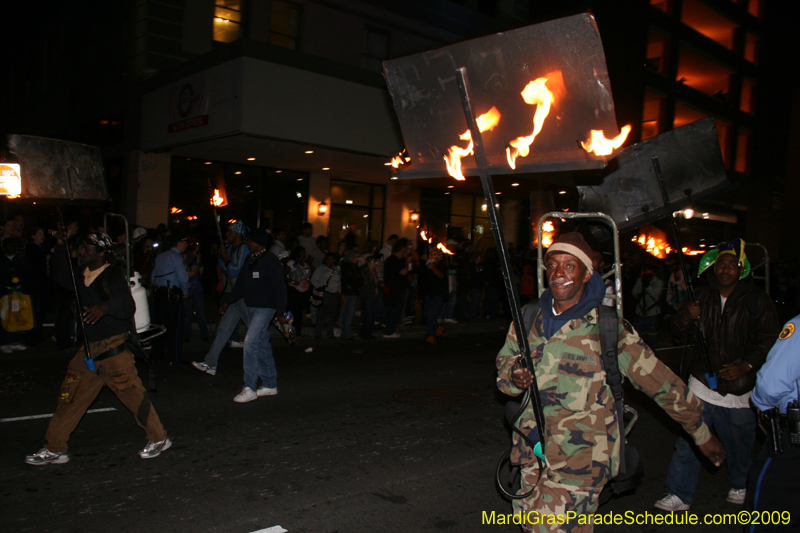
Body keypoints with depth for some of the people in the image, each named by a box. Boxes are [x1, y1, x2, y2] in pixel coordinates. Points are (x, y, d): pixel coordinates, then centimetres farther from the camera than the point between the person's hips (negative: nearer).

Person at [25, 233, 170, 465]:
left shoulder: (113, 276, -15)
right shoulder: (80, 274, 9)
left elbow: (127, 307, -26)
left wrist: (105, 307, -45)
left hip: (113, 348, -8)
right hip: (88, 348, 8)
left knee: (132, 393, -2)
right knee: (70, 396, 10)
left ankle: (158, 439, 14)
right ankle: (54, 449, 23)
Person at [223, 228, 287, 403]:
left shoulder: (271, 261, -13)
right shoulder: (250, 260, 11)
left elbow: (279, 288, -14)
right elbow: (241, 284, 19)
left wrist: (281, 312, -17)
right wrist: (227, 301, 17)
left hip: (265, 308, -9)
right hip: (251, 308, 9)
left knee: (250, 343, -15)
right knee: (262, 346, 13)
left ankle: (249, 389, -10)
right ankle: (270, 385, 24)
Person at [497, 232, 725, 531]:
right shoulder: (529, 319, 2)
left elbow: (662, 383, -2)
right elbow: (503, 366, 13)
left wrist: (702, 434, 6)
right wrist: (513, 377, -12)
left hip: (579, 464, -4)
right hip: (531, 452, 5)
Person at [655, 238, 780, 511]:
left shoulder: (756, 300, 0)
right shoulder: (701, 297, 7)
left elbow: (768, 339, -2)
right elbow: (679, 335, 11)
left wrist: (745, 366, -16)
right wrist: (686, 318, -12)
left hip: (740, 386, -1)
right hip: (702, 384, 2)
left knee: (740, 444, 13)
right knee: (688, 440, -2)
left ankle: (740, 486, 39)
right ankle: (679, 494, 7)